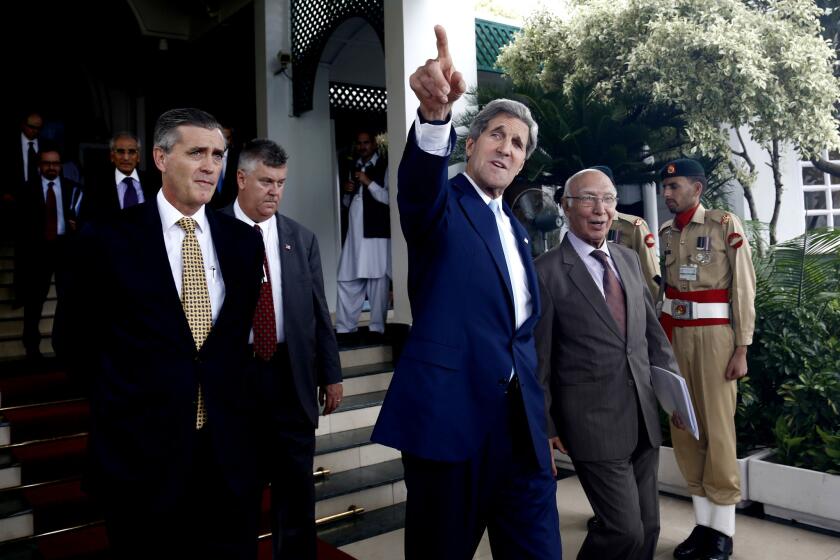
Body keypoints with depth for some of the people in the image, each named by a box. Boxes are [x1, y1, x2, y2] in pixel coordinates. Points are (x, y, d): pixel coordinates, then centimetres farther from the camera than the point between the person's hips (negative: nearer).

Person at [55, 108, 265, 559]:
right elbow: (74, 333, 4)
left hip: (229, 448, 3)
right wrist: (119, 393, 5)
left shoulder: (243, 241, 3)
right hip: (140, 448, -3)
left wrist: (225, 387, 6)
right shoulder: (108, 239, -7)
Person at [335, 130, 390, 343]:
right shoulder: (355, 168, 21)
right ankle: (344, 327, 10)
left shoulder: (384, 166, 0)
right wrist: (347, 192, 5)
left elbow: (389, 198, -11)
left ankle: (377, 327, 5)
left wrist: (368, 182, -17)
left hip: (376, 233, -6)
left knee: (377, 280, -2)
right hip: (354, 233, 6)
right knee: (347, 281, 4)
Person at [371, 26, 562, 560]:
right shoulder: (443, 206, -2)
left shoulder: (516, 228, 17)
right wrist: (435, 113, -48)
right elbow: (419, 182, -28)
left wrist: (542, 420, 18)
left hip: (521, 422, 6)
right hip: (451, 415, -6)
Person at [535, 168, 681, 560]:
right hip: (593, 422, -6)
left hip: (644, 416, 7)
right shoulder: (546, 273, -11)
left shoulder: (628, 259, 9)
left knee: (648, 527, 16)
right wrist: (545, 427, -5)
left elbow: (652, 329, 16)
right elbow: (538, 360, -8)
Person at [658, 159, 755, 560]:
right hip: (674, 337, 5)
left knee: (717, 428, 0)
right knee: (684, 428, 8)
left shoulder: (725, 224, -4)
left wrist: (741, 349, -11)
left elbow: (744, 288, -6)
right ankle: (703, 524, 20)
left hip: (714, 336, -5)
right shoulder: (664, 233, 10)